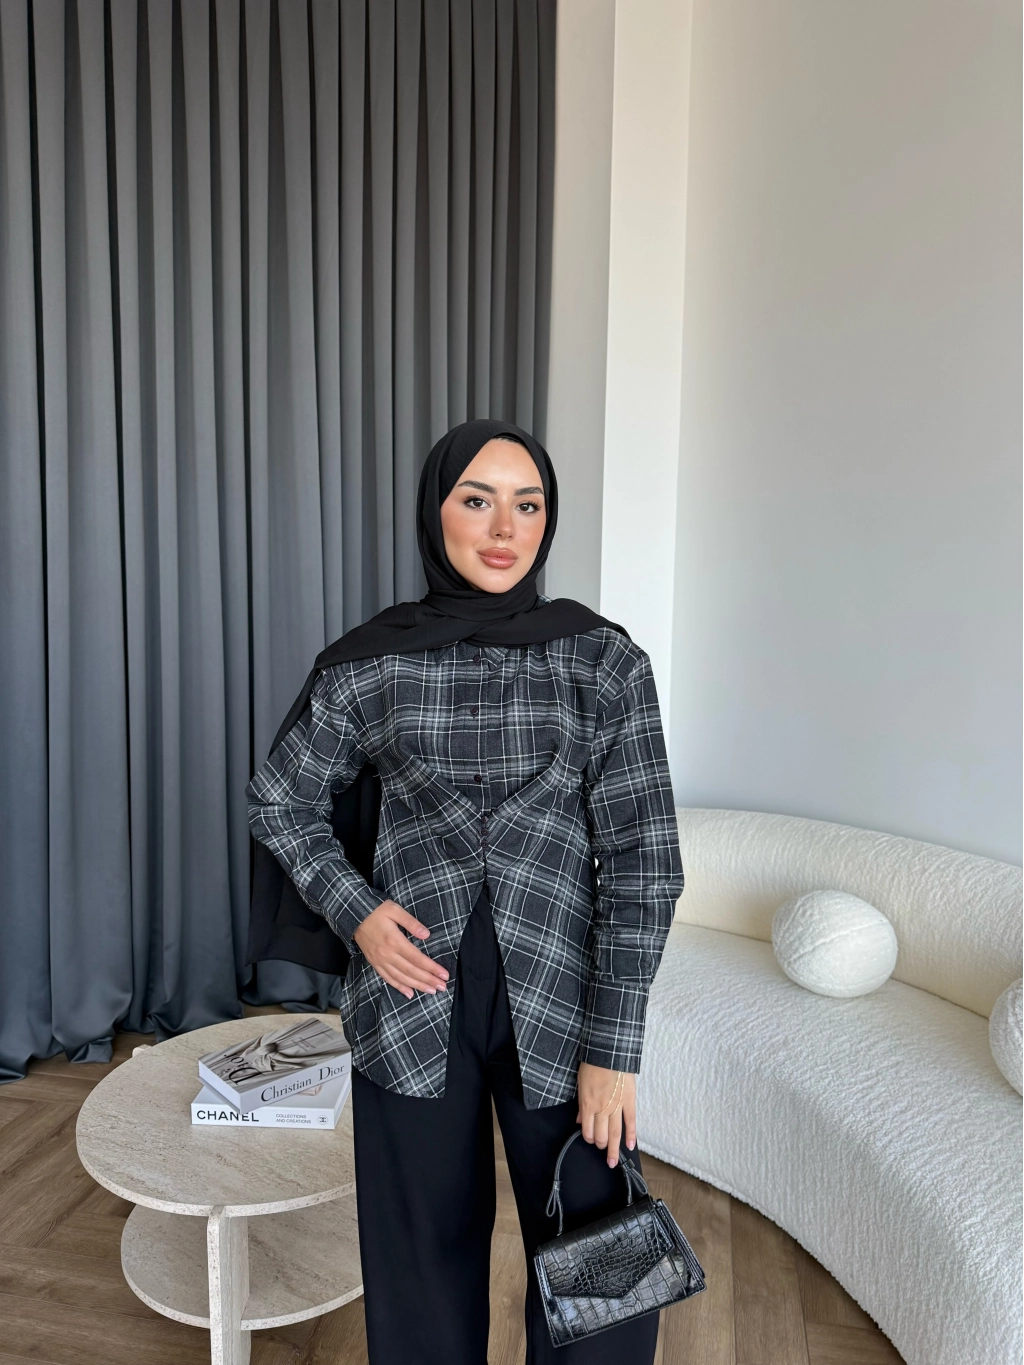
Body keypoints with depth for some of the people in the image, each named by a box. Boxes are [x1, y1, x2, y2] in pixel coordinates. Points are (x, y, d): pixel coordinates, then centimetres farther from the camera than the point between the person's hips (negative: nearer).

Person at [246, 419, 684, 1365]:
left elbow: (641, 861, -7)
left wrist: (613, 1046, -10)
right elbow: (280, 801, 11)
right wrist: (353, 910, -4)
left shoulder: (604, 660, -6)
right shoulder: (368, 663, -3)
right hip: (414, 993, 1)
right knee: (426, 1259, 17)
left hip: (557, 998, 0)